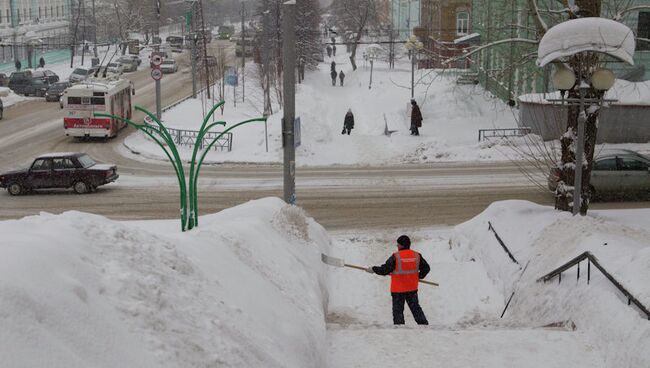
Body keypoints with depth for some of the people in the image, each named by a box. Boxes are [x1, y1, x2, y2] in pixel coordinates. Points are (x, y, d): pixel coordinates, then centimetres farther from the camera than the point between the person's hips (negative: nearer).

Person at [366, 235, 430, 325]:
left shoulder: (396, 256, -16)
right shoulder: (417, 255, 0)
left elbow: (384, 270, -13)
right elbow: (426, 268, 8)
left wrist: (373, 269, 1)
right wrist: (418, 277, 20)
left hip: (398, 289, -4)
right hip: (412, 288, 4)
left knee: (398, 310, 4)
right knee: (415, 308, 17)